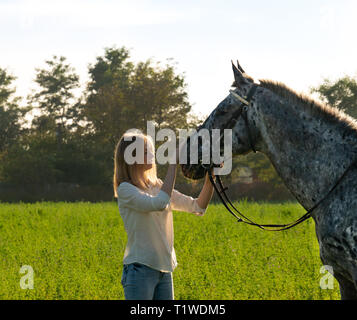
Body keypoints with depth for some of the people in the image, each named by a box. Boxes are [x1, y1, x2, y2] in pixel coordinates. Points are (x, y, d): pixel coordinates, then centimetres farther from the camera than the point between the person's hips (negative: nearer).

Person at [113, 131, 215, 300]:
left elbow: (197, 207, 10)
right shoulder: (125, 189, -8)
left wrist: (210, 177, -5)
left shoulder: (158, 186, 12)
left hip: (164, 270, 7)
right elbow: (159, 204, -25)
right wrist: (173, 164, -20)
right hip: (140, 269, -7)